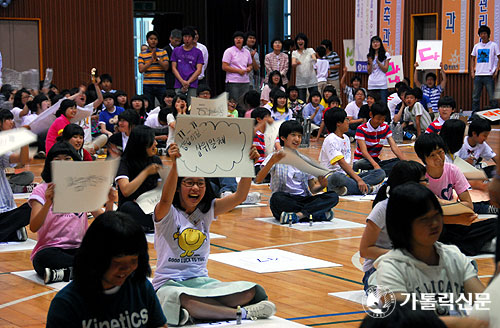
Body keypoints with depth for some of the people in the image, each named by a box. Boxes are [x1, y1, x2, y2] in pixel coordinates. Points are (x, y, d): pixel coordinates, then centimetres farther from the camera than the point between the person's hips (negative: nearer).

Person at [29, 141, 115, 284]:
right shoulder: (42, 190, 4)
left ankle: (61, 273, -27)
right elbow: (33, 227, -12)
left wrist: (109, 203, -15)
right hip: (49, 249, -3)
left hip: (78, 250, 3)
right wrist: (48, 203, -27)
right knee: (44, 258, -39)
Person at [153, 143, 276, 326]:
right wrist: (175, 164, -46)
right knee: (176, 298, -43)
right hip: (169, 284, -5)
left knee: (252, 292, -19)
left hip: (201, 282, 5)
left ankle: (196, 311, -23)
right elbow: (165, 199, -31)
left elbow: (239, 197, -6)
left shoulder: (207, 211, 8)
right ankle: (243, 313, -32)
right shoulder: (167, 213, -6)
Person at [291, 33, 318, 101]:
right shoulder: (294, 53, 7)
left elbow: (314, 59, -12)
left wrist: (314, 60, -37)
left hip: (312, 81, -1)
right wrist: (296, 63, -34)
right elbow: (293, 64, -10)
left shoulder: (310, 50, 6)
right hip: (300, 82, 1)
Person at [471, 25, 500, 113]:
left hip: (489, 75, -4)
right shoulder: (477, 46, 13)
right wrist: (472, 71, 10)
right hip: (478, 75, 4)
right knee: (475, 97, 6)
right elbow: (473, 59, 21)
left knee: (492, 97, -4)